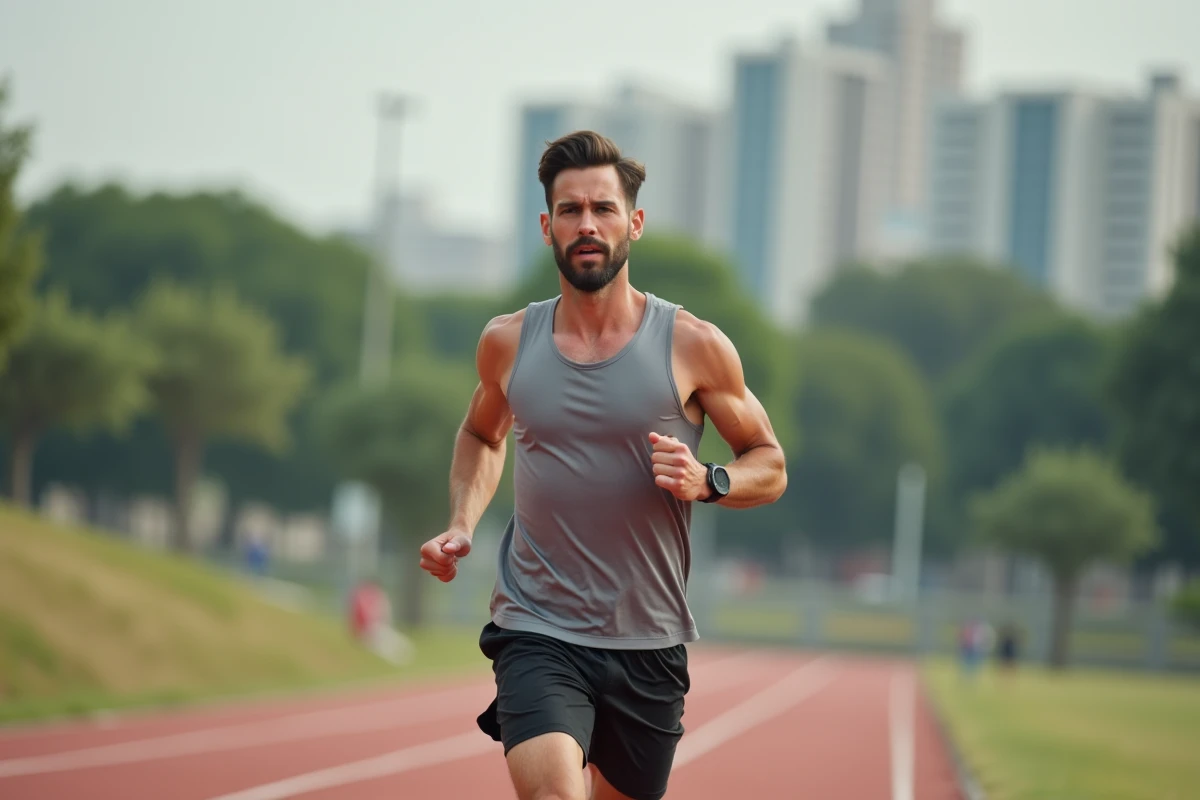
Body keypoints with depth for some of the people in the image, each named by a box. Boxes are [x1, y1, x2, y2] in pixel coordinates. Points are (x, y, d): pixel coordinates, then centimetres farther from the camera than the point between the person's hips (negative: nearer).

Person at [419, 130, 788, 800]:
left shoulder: (694, 347, -4)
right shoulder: (508, 343, 3)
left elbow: (770, 468, 5)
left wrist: (706, 482, -16)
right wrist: (462, 525, 7)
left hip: (649, 643, 1)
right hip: (537, 632, -1)